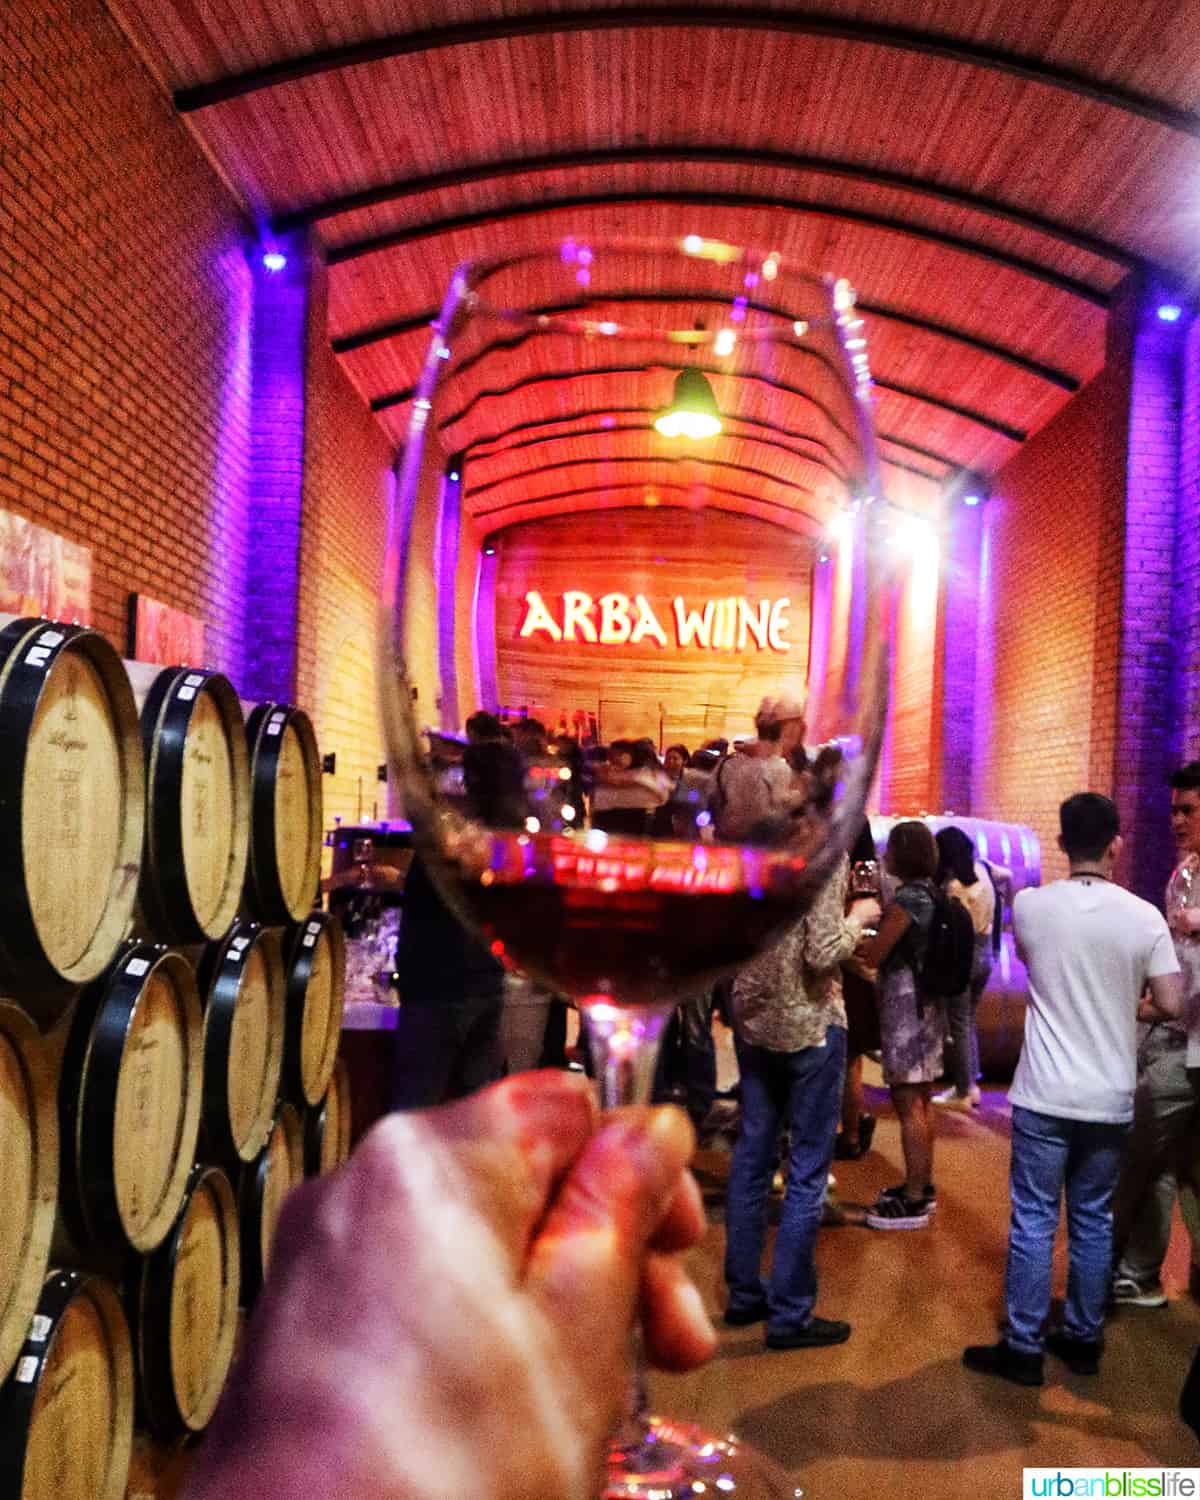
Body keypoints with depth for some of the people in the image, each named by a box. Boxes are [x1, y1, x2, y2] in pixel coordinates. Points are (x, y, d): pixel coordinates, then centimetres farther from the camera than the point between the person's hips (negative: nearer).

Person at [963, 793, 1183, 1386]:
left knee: (1033, 1221, 6)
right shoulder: (1144, 916, -7)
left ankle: (1022, 1348, 13)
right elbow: (1170, 1004, -5)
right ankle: (1082, 1339, 27)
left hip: (1044, 1096, -2)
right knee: (1093, 1221, 15)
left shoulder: (1028, 905, -7)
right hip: (1110, 1099, 2)